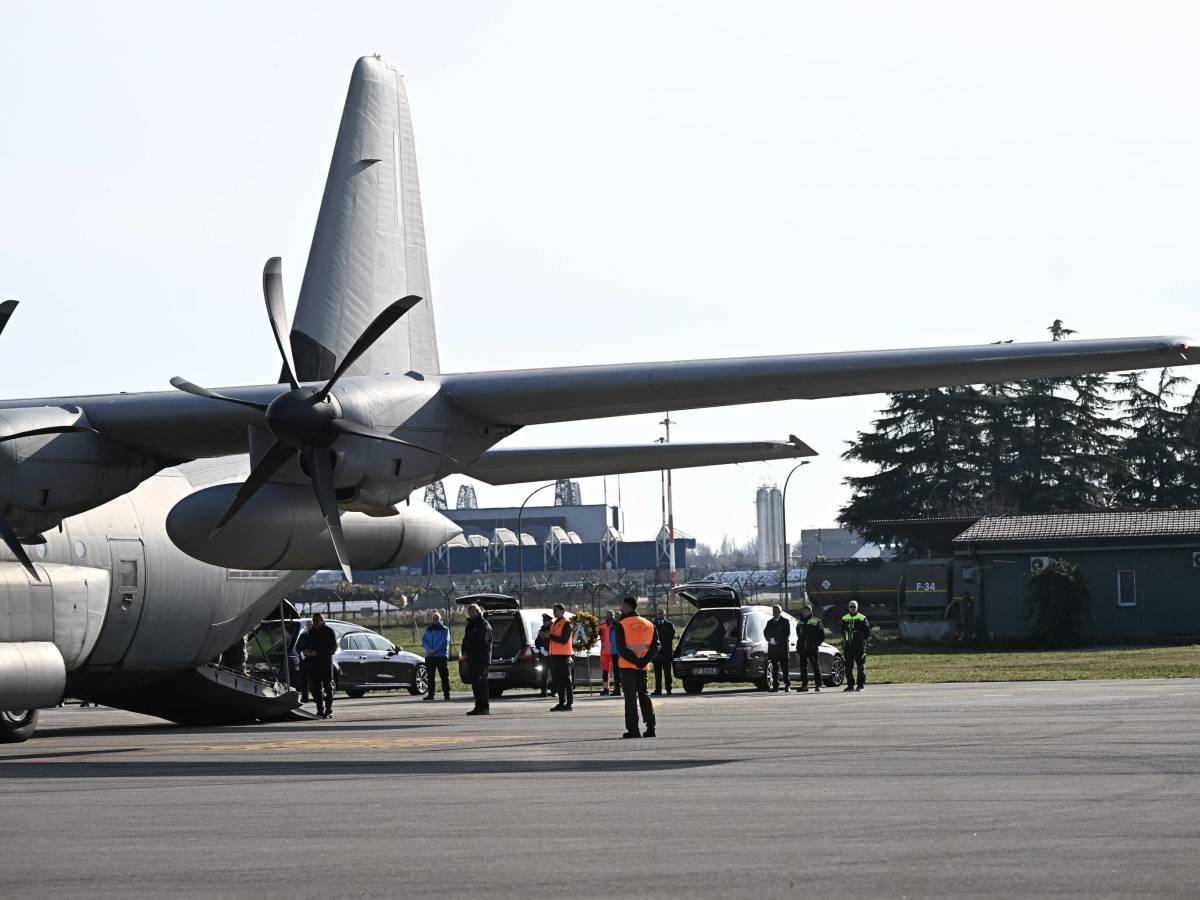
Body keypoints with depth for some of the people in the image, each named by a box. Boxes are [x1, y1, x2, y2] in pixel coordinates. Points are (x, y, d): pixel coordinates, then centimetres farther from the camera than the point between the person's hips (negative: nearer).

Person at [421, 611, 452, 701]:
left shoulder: (444, 630, 3)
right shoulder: (428, 629, 15)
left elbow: (445, 642, -8)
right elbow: (424, 640, 7)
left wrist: (435, 650, -16)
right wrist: (429, 649, -11)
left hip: (441, 656, -4)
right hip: (429, 656, 4)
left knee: (444, 676, -6)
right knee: (430, 676, 6)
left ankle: (446, 693, -5)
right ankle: (431, 693, 12)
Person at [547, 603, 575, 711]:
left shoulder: (566, 623, -8)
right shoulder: (553, 623, 18)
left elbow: (564, 640, -17)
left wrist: (550, 636, -16)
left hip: (564, 655, -8)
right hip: (554, 655, 8)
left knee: (566, 680, -7)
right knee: (558, 681, 8)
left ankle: (569, 704, -6)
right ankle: (561, 703, 12)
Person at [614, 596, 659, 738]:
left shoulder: (622, 625, -9)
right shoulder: (649, 624, 7)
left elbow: (620, 648, -15)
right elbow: (655, 646, 3)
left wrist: (634, 661, -13)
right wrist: (643, 661, -6)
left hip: (627, 667, -4)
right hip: (643, 667, 5)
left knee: (630, 697, -1)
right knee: (644, 695, 13)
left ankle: (633, 729, -3)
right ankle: (650, 727, 8)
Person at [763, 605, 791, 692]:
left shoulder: (785, 622, 3)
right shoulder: (770, 622, 18)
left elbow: (787, 634, -5)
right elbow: (765, 632, 12)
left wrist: (776, 640, -13)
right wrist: (769, 639, -8)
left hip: (782, 647, -4)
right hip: (772, 647, 4)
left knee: (784, 667, -6)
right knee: (774, 667, 2)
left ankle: (787, 685, -4)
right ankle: (775, 685, 4)